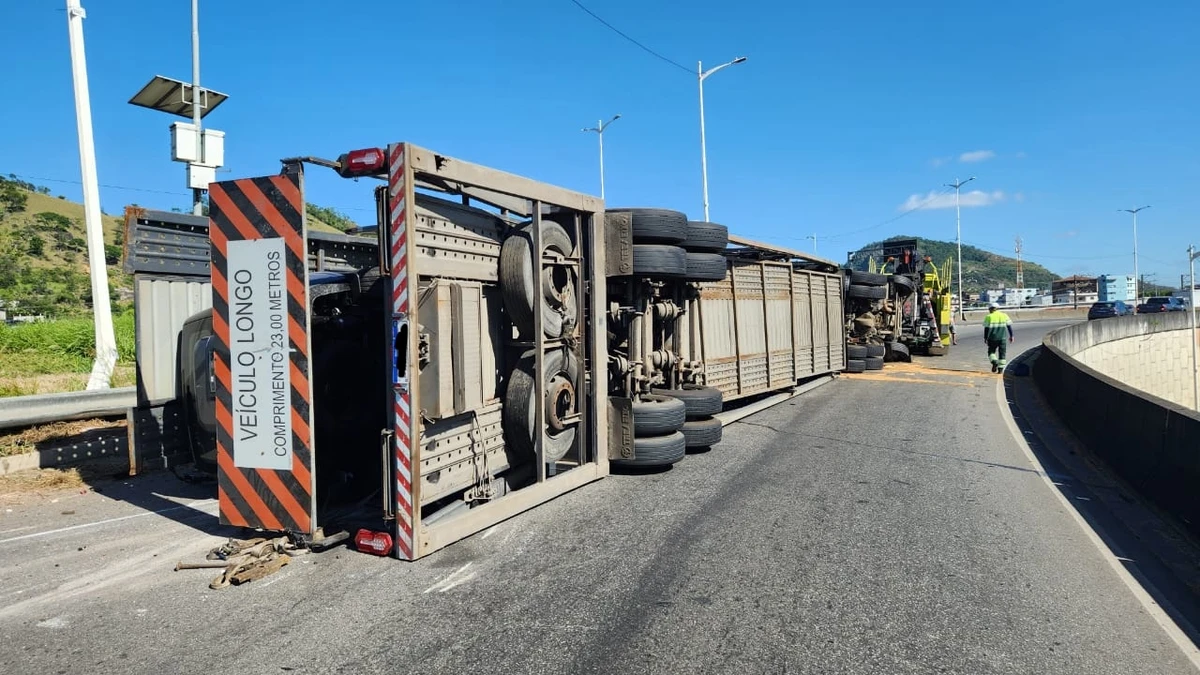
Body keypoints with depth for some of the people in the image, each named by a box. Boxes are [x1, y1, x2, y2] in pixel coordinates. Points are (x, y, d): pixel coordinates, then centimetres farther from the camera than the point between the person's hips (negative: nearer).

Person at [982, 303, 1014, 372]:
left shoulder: (989, 317, -3)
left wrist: (985, 338, 6)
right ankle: (1000, 368, 5)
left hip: (992, 338, -2)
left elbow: (986, 328, -3)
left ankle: (994, 361, -13)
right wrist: (1011, 336, 16)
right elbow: (1009, 327, 10)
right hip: (1002, 338, 2)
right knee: (1002, 353, 9)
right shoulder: (1004, 315, 8)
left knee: (991, 351, 13)